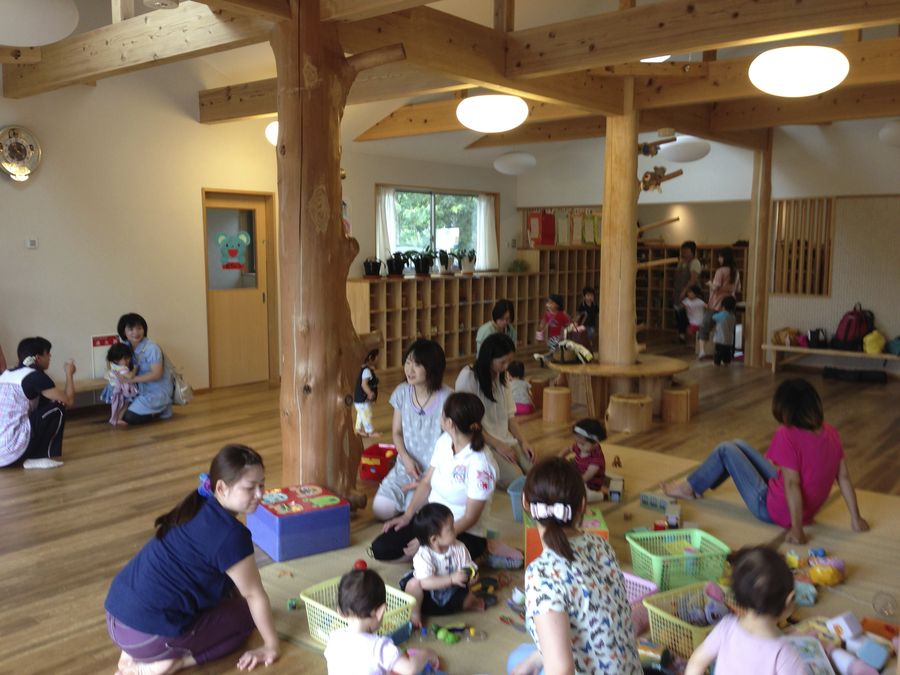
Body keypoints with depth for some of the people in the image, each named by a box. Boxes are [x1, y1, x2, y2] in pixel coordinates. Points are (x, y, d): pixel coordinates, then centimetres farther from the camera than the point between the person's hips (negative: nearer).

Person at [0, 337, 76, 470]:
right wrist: (69, 374, 13)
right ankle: (38, 457, 2)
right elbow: (69, 400, -1)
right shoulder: (35, 376, -7)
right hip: (12, 451, -8)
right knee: (58, 409, 3)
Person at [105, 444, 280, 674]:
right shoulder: (230, 534, -19)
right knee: (243, 615, 9)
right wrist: (271, 646, 6)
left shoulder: (200, 508, 7)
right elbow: (254, 594, -6)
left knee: (226, 597, 23)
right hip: (147, 633, -8)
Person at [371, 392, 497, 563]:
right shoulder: (444, 441, -4)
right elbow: (426, 482, 7)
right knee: (380, 548, -9)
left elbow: (470, 518, -20)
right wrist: (407, 515, -3)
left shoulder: (480, 465, -25)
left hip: (464, 533, -6)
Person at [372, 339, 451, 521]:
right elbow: (397, 432, 8)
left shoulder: (445, 398, -19)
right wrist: (406, 458, -12)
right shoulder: (402, 392, -4)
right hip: (406, 465, 4)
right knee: (381, 510, -12)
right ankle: (409, 494, 16)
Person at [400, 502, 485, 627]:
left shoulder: (459, 548, -13)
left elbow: (469, 567, -5)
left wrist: (470, 574, -30)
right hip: (429, 596, -4)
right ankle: (415, 612, -4)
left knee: (469, 599, -21)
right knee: (414, 584, -32)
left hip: (451, 593, 4)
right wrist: (451, 579, -42)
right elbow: (425, 582, -37)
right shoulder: (423, 556, -28)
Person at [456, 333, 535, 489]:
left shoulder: (501, 376, 8)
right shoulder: (468, 377, -14)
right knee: (516, 480, -24)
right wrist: (497, 446, -14)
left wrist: (523, 441, -2)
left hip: (505, 439, 7)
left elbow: (509, 414, 12)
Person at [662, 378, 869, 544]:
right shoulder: (830, 432, -6)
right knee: (738, 446, 17)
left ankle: (689, 488, 23)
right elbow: (844, 477, -2)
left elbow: (792, 484, -30)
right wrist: (856, 518, 5)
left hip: (771, 508, -8)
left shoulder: (787, 435, -28)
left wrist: (797, 529, -27)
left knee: (726, 450, 4)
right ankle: (696, 486, 35)